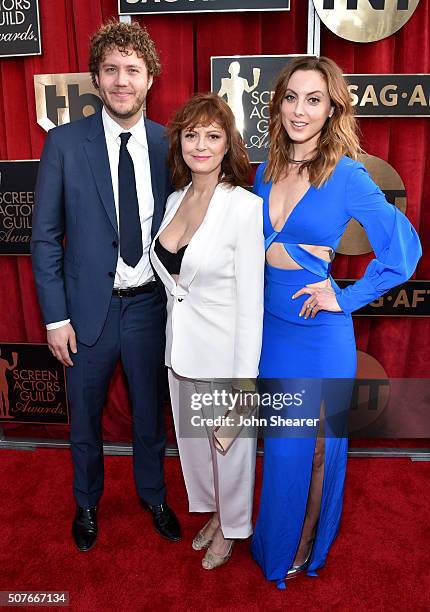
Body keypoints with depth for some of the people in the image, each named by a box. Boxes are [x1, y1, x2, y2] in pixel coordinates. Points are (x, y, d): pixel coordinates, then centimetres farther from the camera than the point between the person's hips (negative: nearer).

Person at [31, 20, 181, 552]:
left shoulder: (169, 145, -2)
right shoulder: (64, 143, -7)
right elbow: (44, 237, -5)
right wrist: (55, 317, -8)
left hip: (150, 306, 1)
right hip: (88, 307, -1)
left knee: (150, 414, 19)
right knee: (84, 419, 18)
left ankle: (153, 496, 46)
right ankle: (87, 503, 45)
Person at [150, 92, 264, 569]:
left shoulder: (245, 206, -17)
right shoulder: (174, 200, 3)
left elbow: (251, 301, -17)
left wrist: (245, 378, -16)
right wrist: (173, 345, 13)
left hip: (225, 353, -6)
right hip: (182, 348, 6)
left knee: (229, 444, 16)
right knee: (194, 439, 23)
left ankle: (230, 526, 44)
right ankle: (213, 512, 50)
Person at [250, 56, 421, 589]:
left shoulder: (346, 175, -13)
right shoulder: (266, 171, 4)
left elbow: (404, 247, -12)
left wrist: (345, 298, -13)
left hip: (317, 331, -5)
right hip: (268, 323, 6)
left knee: (307, 444, 10)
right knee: (275, 438, 20)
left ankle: (300, 551, 37)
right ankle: (271, 537, 45)